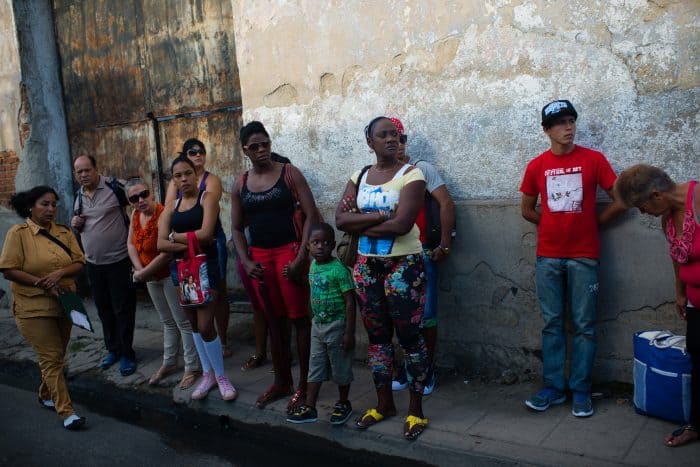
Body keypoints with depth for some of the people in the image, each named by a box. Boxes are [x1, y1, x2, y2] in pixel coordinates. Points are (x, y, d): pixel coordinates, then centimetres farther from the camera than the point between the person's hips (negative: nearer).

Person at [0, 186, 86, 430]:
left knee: (56, 356, 18)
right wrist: (40, 282, -21)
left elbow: (79, 264, 1)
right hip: (34, 307, -5)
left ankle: (46, 395, 40)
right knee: (51, 358, -5)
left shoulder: (64, 232, 4)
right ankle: (66, 411, -1)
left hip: (64, 304, 5)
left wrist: (60, 273, -18)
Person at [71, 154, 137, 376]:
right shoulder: (78, 197, 8)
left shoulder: (114, 188, -13)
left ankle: (126, 353, 13)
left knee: (123, 309, 1)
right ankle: (113, 349, 31)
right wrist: (75, 224, -2)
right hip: (93, 263, 6)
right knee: (104, 309, 16)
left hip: (119, 260, -6)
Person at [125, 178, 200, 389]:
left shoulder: (163, 215, -25)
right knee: (167, 322, 20)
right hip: (152, 277, 8)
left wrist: (143, 274, -18)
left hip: (170, 274, -8)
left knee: (183, 322, 1)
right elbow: (130, 244, 4)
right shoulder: (136, 215, 0)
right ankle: (169, 363, 34)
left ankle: (192, 367, 10)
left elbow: (166, 253, -29)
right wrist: (140, 270, -11)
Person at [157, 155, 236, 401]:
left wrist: (176, 236, -7)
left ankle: (221, 376, 10)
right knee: (194, 325, 11)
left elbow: (205, 233, -19)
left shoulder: (207, 198, -4)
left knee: (205, 326, -8)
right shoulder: (171, 206, 8)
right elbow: (161, 244, -3)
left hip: (206, 266, -5)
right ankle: (207, 374, 24)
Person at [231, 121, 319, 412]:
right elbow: (237, 228, 14)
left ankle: (304, 385, 8)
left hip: (289, 251, -4)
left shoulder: (289, 174, -2)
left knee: (299, 318, -2)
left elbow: (311, 215, -7)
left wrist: (301, 258, -14)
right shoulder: (240, 185, 9)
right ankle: (281, 381, 24)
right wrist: (246, 262, 0)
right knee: (273, 321, 12)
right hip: (259, 257, 4)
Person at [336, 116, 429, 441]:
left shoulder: (410, 175, -8)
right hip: (367, 266, 5)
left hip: (403, 265, -5)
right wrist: (380, 217, -16)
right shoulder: (359, 177, 8)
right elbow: (340, 219, -4)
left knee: (408, 336, 1)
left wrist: (361, 225, -8)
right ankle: (384, 403, 27)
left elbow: (402, 224, -21)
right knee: (377, 335, 13)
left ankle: (415, 410, 14)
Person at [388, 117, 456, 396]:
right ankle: (404, 367, 22)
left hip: (421, 252, -3)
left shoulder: (421, 169, 0)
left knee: (425, 315, 1)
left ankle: (427, 369, 16)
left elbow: (446, 204, -4)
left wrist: (445, 245, -8)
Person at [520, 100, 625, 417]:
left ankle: (581, 391, 13)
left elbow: (621, 200, 1)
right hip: (548, 257, 2)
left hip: (584, 255, -2)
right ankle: (553, 387, 17)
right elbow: (527, 209, 15)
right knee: (552, 324, 7)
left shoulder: (593, 159, -1)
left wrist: (594, 221, 6)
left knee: (584, 325, 3)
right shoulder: (537, 166, 4)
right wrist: (554, 224, 10)